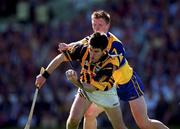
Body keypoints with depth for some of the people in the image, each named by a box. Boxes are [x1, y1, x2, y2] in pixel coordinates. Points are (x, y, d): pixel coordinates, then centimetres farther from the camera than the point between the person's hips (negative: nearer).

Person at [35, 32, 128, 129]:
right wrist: (44, 75, -22)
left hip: (105, 91, -2)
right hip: (86, 87, 2)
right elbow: (61, 58, -18)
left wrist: (77, 82, -59)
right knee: (73, 120, -17)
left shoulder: (110, 64, -37)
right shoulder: (83, 49, -30)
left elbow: (94, 87, -42)